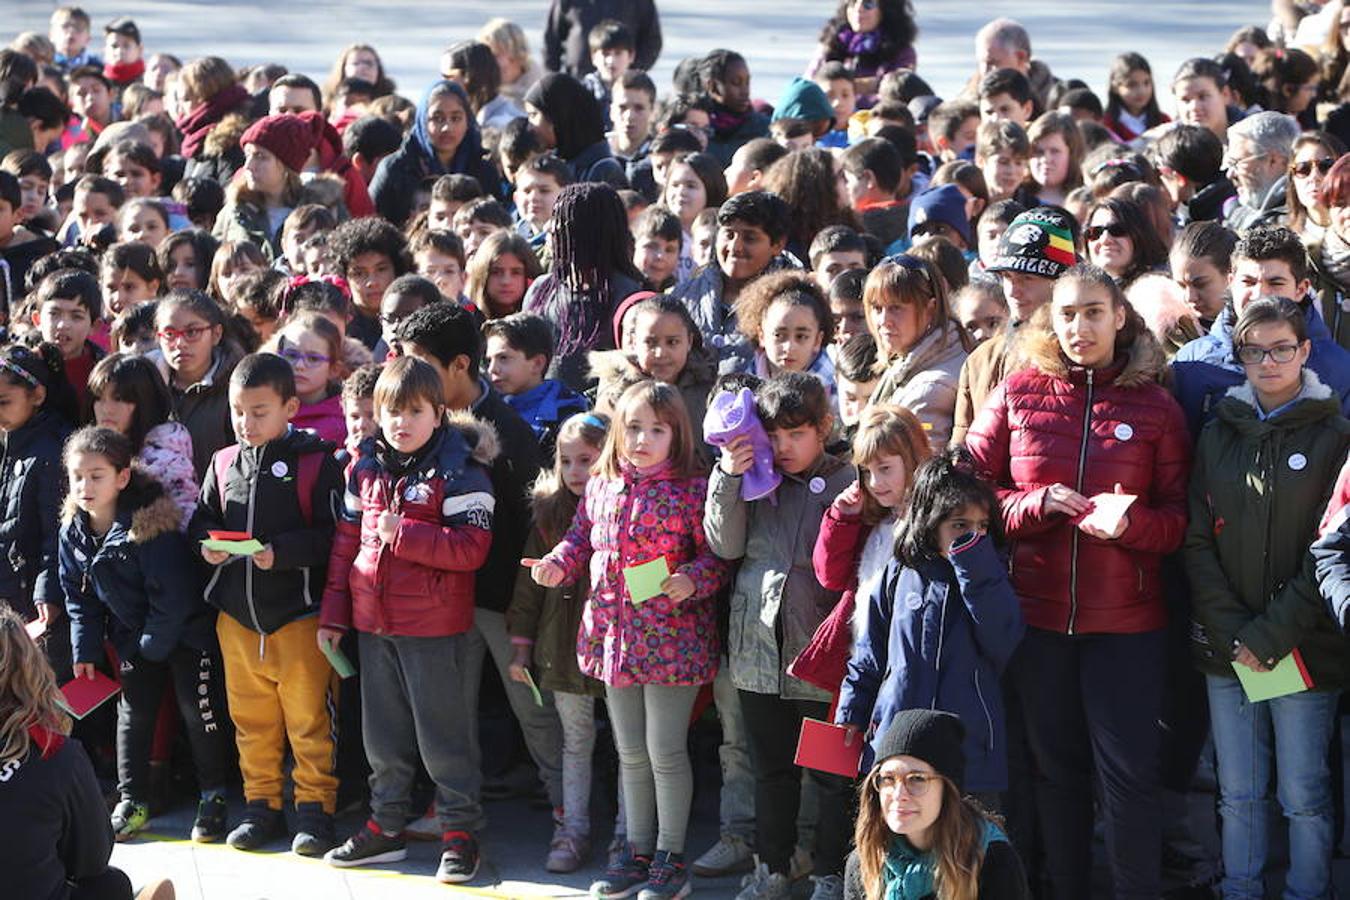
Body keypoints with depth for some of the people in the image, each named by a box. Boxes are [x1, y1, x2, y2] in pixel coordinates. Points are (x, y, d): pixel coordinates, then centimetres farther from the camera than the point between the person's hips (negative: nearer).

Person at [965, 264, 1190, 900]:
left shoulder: (1155, 406, 1)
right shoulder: (1018, 394, 3)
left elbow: (1177, 517, 1)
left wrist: (1130, 523, -19)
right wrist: (1038, 503, -14)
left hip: (1127, 620, -2)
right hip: (1036, 615, 2)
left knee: (1128, 773, -3)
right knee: (1056, 768, 12)